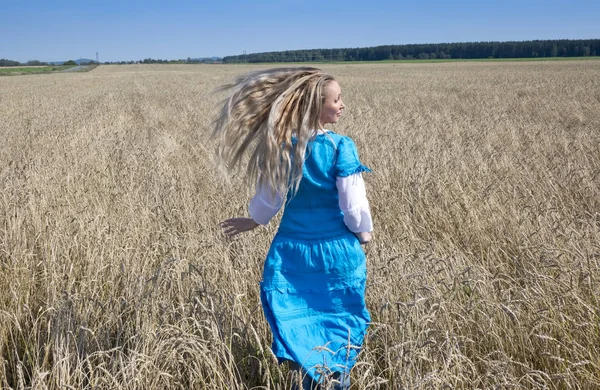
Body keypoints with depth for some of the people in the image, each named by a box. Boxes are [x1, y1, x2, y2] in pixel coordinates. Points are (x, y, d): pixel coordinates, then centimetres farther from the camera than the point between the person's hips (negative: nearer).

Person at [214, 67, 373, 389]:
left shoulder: (281, 145, -4)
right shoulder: (341, 147, -15)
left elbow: (269, 198, 3)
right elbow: (354, 206, -15)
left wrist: (254, 220, 24)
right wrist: (364, 232, 6)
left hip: (291, 249, 3)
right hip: (338, 251, -3)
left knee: (297, 322, 17)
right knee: (341, 321, 16)